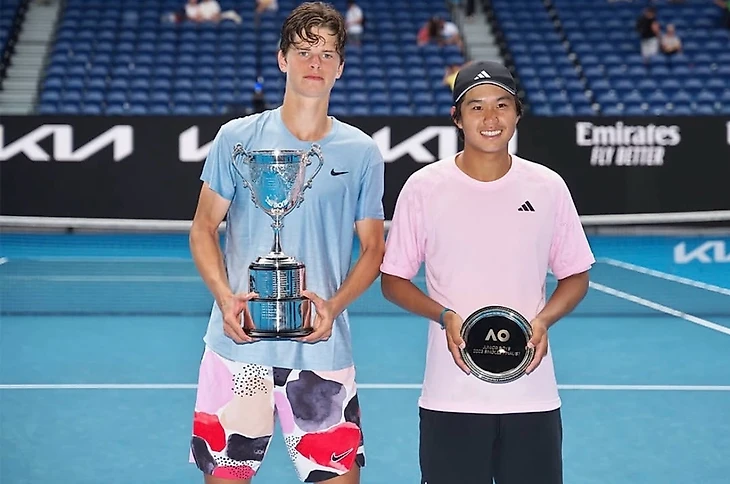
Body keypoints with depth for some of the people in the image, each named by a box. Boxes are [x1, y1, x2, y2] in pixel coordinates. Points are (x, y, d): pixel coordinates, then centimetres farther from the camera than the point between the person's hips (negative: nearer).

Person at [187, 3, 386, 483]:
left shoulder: (361, 152, 5)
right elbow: (204, 229, 6)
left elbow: (372, 249, 8)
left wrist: (334, 305, -11)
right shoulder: (237, 138, 3)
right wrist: (226, 298, -11)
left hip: (323, 350, 1)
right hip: (239, 344, 0)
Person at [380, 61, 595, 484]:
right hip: (450, 397, -1)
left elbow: (575, 277, 10)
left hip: (533, 396, 1)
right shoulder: (423, 188, -1)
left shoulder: (548, 187, 3)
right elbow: (393, 279, 4)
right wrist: (445, 316, -13)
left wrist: (542, 321, -9)